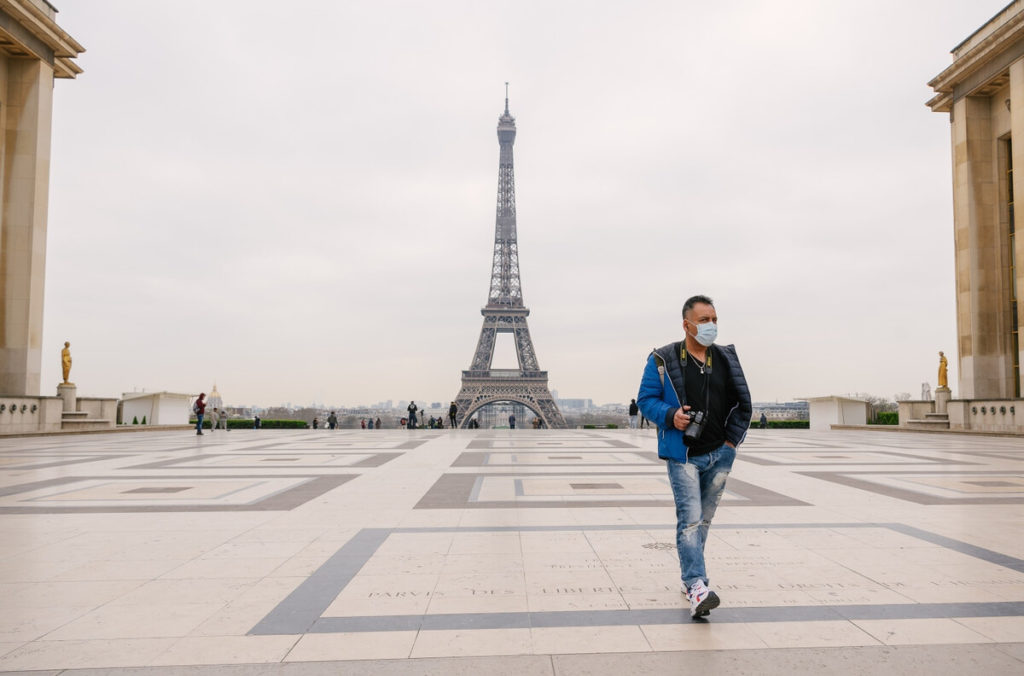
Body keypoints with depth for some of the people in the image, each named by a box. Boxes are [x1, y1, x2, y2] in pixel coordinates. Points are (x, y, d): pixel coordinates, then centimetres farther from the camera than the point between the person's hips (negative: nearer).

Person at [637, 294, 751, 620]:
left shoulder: (727, 358, 8)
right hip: (683, 455, -4)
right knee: (690, 518, -14)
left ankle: (688, 573, 29)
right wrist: (670, 415, -20)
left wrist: (733, 439, 3)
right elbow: (646, 398, -2)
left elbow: (743, 402, 13)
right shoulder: (662, 360, -4)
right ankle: (696, 587, -16)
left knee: (704, 519, 13)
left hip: (719, 455, 5)